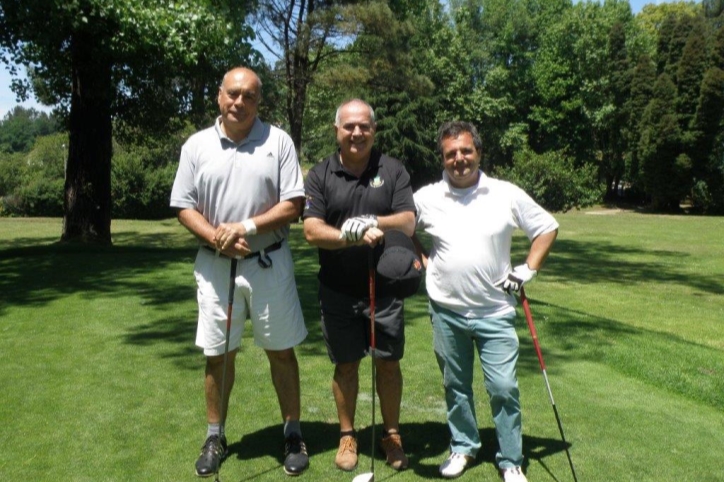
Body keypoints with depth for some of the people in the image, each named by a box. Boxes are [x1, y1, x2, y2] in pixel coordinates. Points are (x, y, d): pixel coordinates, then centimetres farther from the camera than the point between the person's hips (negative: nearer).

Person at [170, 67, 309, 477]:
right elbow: (185, 208, 4)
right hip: (215, 264, 2)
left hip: (269, 262, -1)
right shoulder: (197, 145, 3)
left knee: (281, 350, 7)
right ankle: (215, 437, 26)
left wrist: (246, 227, -16)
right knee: (218, 353, 10)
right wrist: (218, 239, -12)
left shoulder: (278, 141, -2)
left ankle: (293, 434, 22)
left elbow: (294, 205, -5)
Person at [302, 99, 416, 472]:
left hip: (385, 287, 0)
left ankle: (391, 434, 27)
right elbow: (312, 231, -12)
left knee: (388, 362, 9)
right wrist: (355, 236, -28)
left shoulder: (393, 171, 0)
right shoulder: (319, 176, -1)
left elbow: (408, 223, -8)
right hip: (338, 291, 0)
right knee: (345, 364, 11)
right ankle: (347, 435, 29)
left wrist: (373, 222, -27)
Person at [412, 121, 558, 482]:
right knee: (455, 385, 14)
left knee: (504, 388, 0)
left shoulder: (507, 195, -4)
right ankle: (463, 446, 33)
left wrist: (527, 270, -1)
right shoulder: (427, 197, -2)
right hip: (446, 311, 2)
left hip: (495, 311, -1)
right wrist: (423, 261, 3)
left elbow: (547, 228, 6)